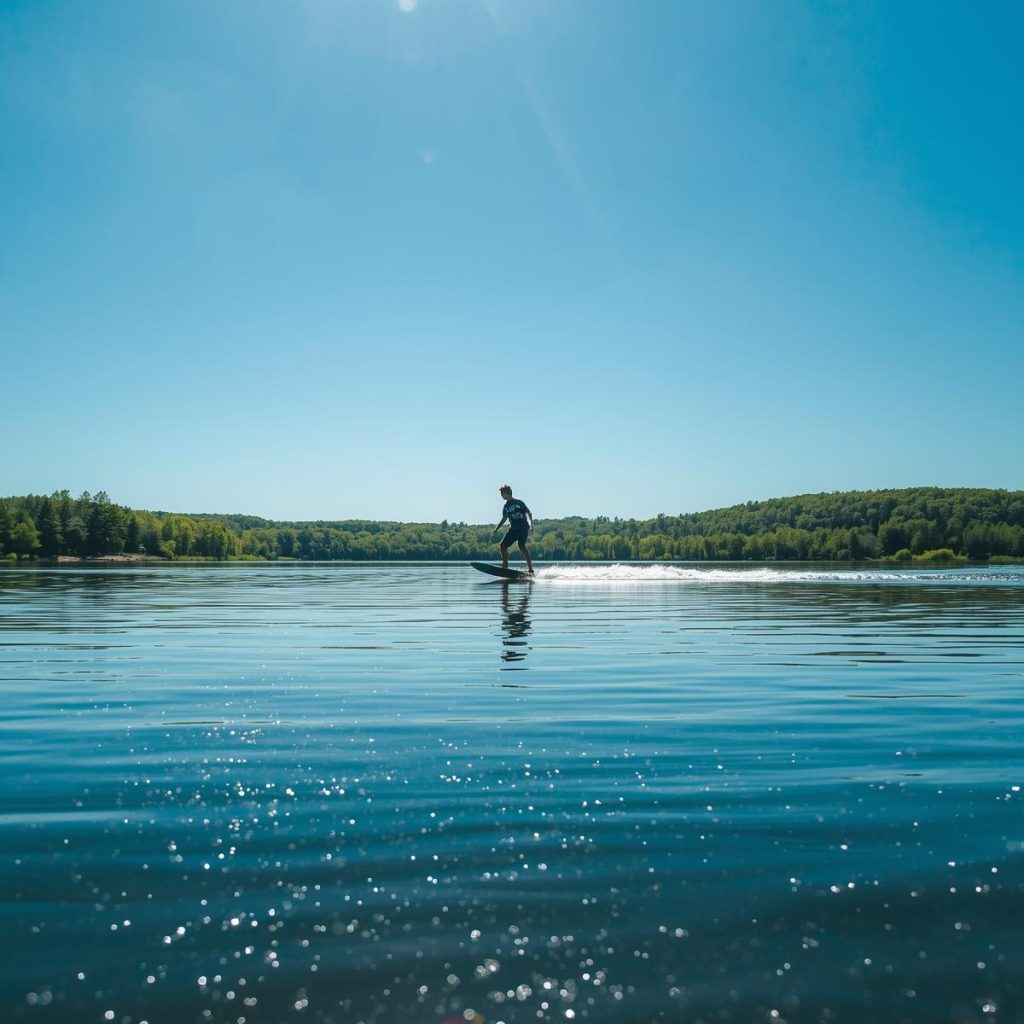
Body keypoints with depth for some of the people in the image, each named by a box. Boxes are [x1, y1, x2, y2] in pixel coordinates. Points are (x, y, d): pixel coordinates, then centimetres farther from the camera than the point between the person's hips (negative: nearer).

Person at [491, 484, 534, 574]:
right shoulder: (506, 507, 16)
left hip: (523, 527, -6)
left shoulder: (518, 502, 1)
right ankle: (505, 566, 2)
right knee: (503, 544, -4)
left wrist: (531, 523, -12)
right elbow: (504, 519, 24)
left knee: (521, 545, -20)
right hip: (513, 529, 6)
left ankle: (530, 568, -19)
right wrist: (496, 529, 17)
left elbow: (529, 513, 1)